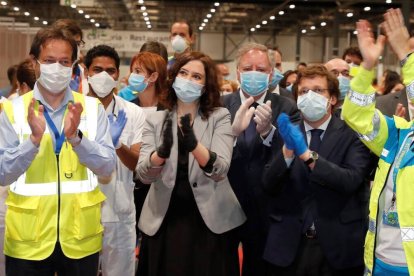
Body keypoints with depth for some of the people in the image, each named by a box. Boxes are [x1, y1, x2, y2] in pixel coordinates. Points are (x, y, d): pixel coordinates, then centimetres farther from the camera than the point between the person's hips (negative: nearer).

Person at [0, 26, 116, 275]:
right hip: (28, 239, -1)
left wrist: (76, 137, -20)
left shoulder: (93, 108, 1)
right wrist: (34, 139, -20)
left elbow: (108, 167, -5)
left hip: (81, 237, 1)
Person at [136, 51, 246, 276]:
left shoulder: (219, 117, -2)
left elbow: (220, 170, -15)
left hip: (210, 221, -1)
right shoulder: (155, 120, 2)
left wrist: (193, 144, -32)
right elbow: (143, 175, -9)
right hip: (164, 221, 1)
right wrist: (162, 151, -28)